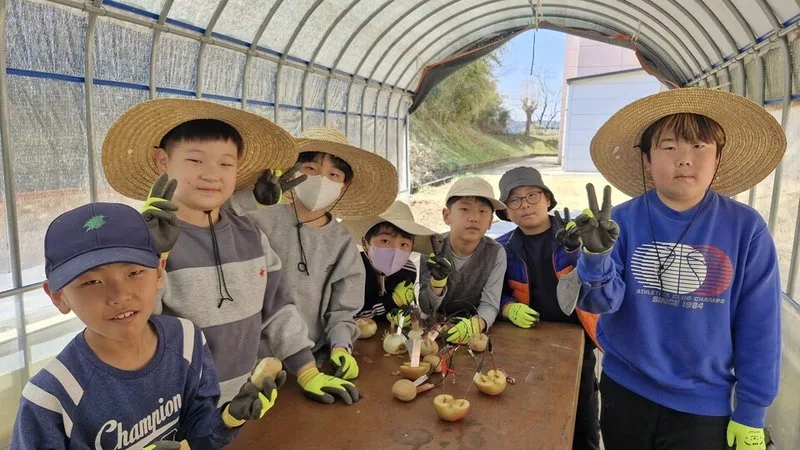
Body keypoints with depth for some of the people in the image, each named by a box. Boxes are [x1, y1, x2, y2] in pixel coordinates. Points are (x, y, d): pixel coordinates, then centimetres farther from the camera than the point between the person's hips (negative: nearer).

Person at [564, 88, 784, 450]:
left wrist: (751, 412, -3)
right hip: (624, 390, 1)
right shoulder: (623, 220, -10)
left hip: (703, 404, -1)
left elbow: (759, 327, -5)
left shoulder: (745, 229, -11)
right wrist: (596, 255, -36)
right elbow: (601, 300, -16)